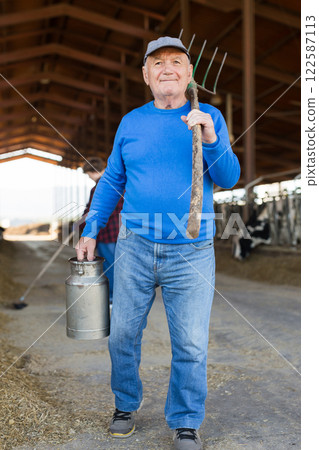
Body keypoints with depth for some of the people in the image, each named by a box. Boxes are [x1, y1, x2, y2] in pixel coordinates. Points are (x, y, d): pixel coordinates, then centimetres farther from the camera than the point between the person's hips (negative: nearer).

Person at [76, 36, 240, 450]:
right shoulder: (131, 122, 10)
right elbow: (111, 180, 15)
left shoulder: (210, 118, 5)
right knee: (122, 334, 9)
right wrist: (90, 231, 9)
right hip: (134, 246, 2)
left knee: (191, 345, 3)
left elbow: (229, 179, -4)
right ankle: (125, 406, 32)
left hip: (191, 253, -1)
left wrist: (211, 140, -21)